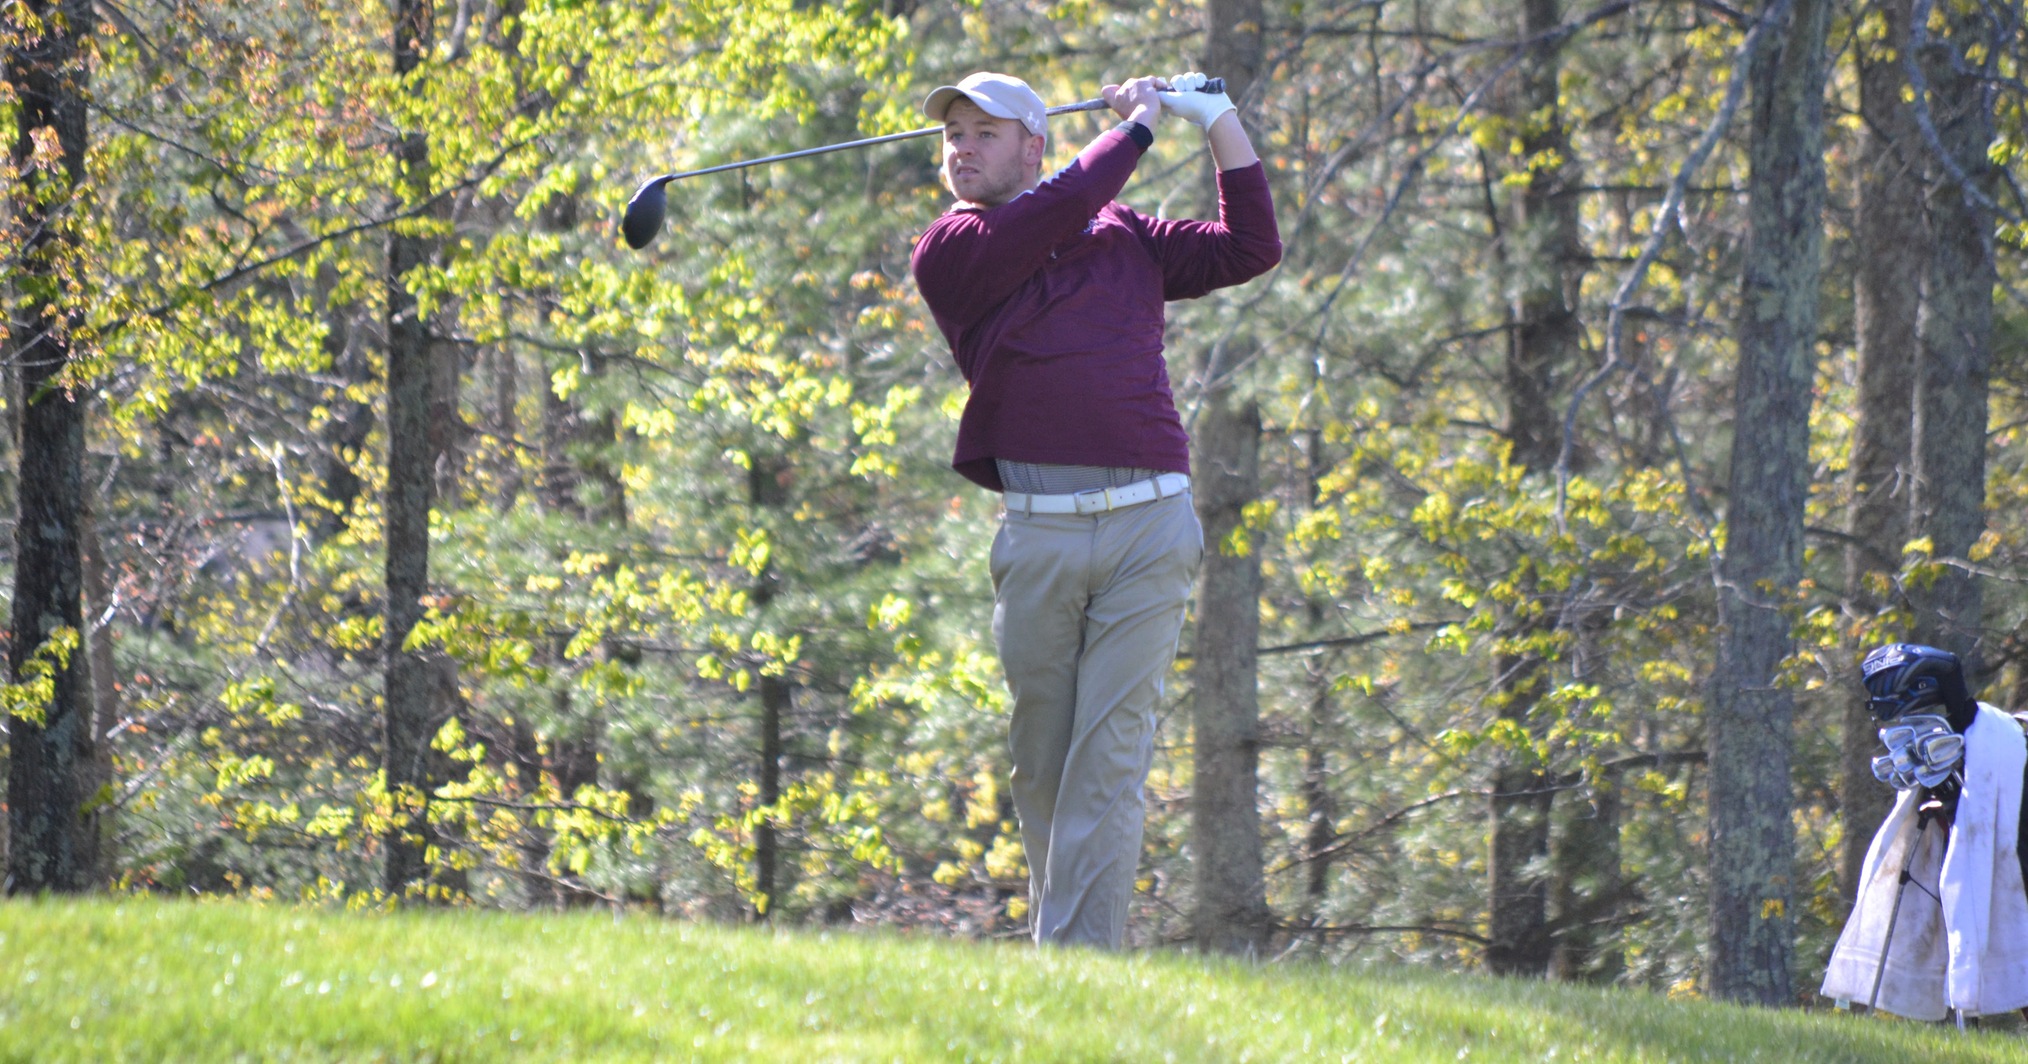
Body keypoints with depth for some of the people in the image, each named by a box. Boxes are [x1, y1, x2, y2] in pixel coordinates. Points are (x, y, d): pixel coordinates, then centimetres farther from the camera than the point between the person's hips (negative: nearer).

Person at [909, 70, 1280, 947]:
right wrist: (1134, 127, 10)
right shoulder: (950, 252, 8)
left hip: (1149, 527, 0)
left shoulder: (1125, 237, 17)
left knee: (1108, 758, -9)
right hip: (1037, 536, 0)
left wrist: (1218, 121, 13)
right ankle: (1050, 941, 16)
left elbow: (1249, 249, 17)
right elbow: (1060, 211, -4)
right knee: (1041, 767, 4)